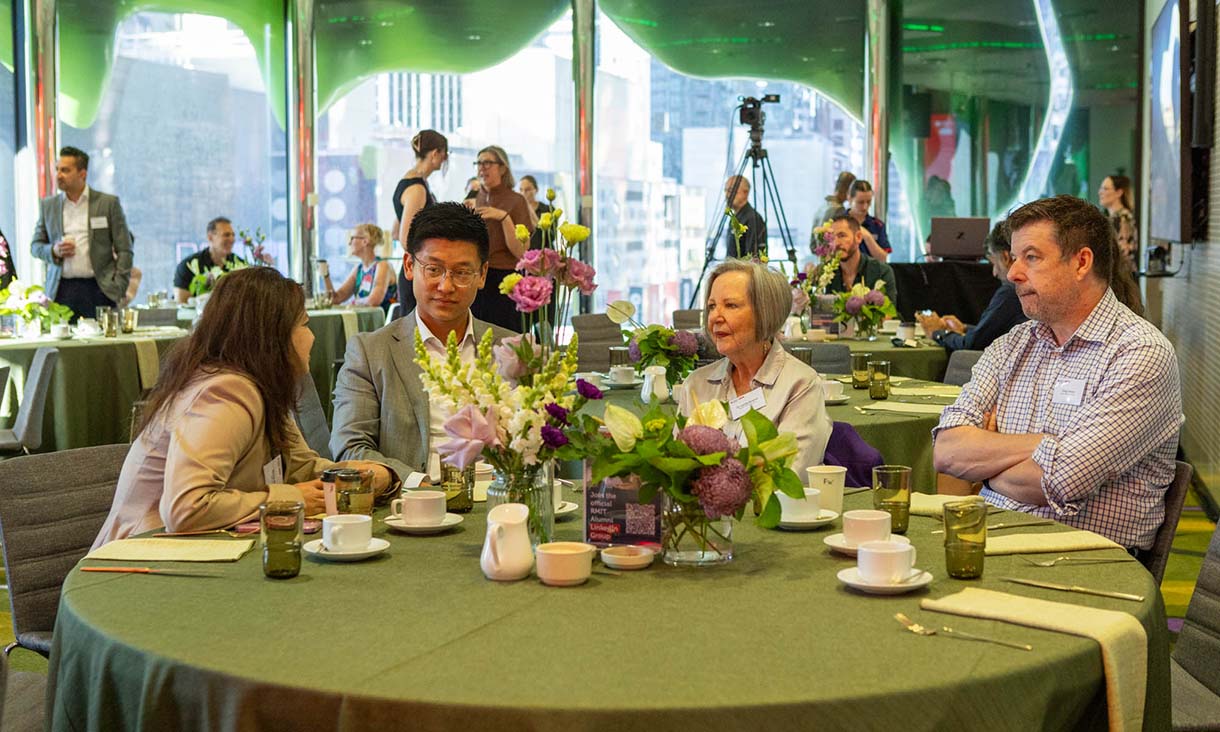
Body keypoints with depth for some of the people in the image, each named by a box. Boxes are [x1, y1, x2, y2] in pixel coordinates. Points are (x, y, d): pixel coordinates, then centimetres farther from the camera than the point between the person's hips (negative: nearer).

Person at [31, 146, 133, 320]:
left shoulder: (109, 203, 4)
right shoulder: (48, 205, 13)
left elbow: (124, 250, 3)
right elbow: (35, 245, 18)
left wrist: (118, 289, -6)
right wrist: (54, 251, -5)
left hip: (99, 290, -2)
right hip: (61, 291, 2)